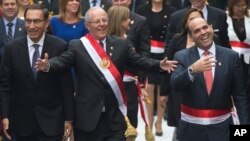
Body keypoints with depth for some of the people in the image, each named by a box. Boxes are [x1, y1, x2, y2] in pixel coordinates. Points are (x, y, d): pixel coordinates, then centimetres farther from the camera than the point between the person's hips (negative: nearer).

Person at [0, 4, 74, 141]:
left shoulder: (59, 46, -8)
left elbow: (67, 86, -4)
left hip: (51, 120, -2)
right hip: (22, 120, 2)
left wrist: (68, 118, -3)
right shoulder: (12, 48, -2)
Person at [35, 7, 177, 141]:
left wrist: (159, 64, -13)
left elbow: (138, 60, 3)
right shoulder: (76, 46, -1)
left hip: (115, 115, 2)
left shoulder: (121, 44, 6)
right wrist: (47, 65, -34)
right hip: (87, 115, -1)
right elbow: (62, 61, -12)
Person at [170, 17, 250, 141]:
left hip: (221, 127, 0)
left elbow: (240, 95, 1)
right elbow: (174, 85, -15)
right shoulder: (182, 56, -1)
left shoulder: (231, 56, 0)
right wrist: (192, 70, -32)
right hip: (191, 128, 0)